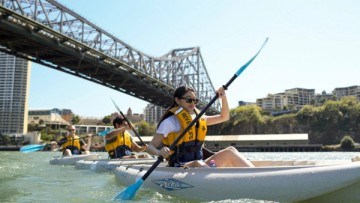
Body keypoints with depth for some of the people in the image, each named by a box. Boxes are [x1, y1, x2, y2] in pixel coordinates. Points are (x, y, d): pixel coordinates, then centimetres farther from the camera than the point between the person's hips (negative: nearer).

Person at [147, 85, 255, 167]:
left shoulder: (198, 118, 15)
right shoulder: (170, 121, -5)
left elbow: (224, 117, 23)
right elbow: (150, 147, -7)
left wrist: (223, 97, 8)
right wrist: (160, 152, -30)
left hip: (200, 165, 6)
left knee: (230, 151, -13)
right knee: (198, 164, -38)